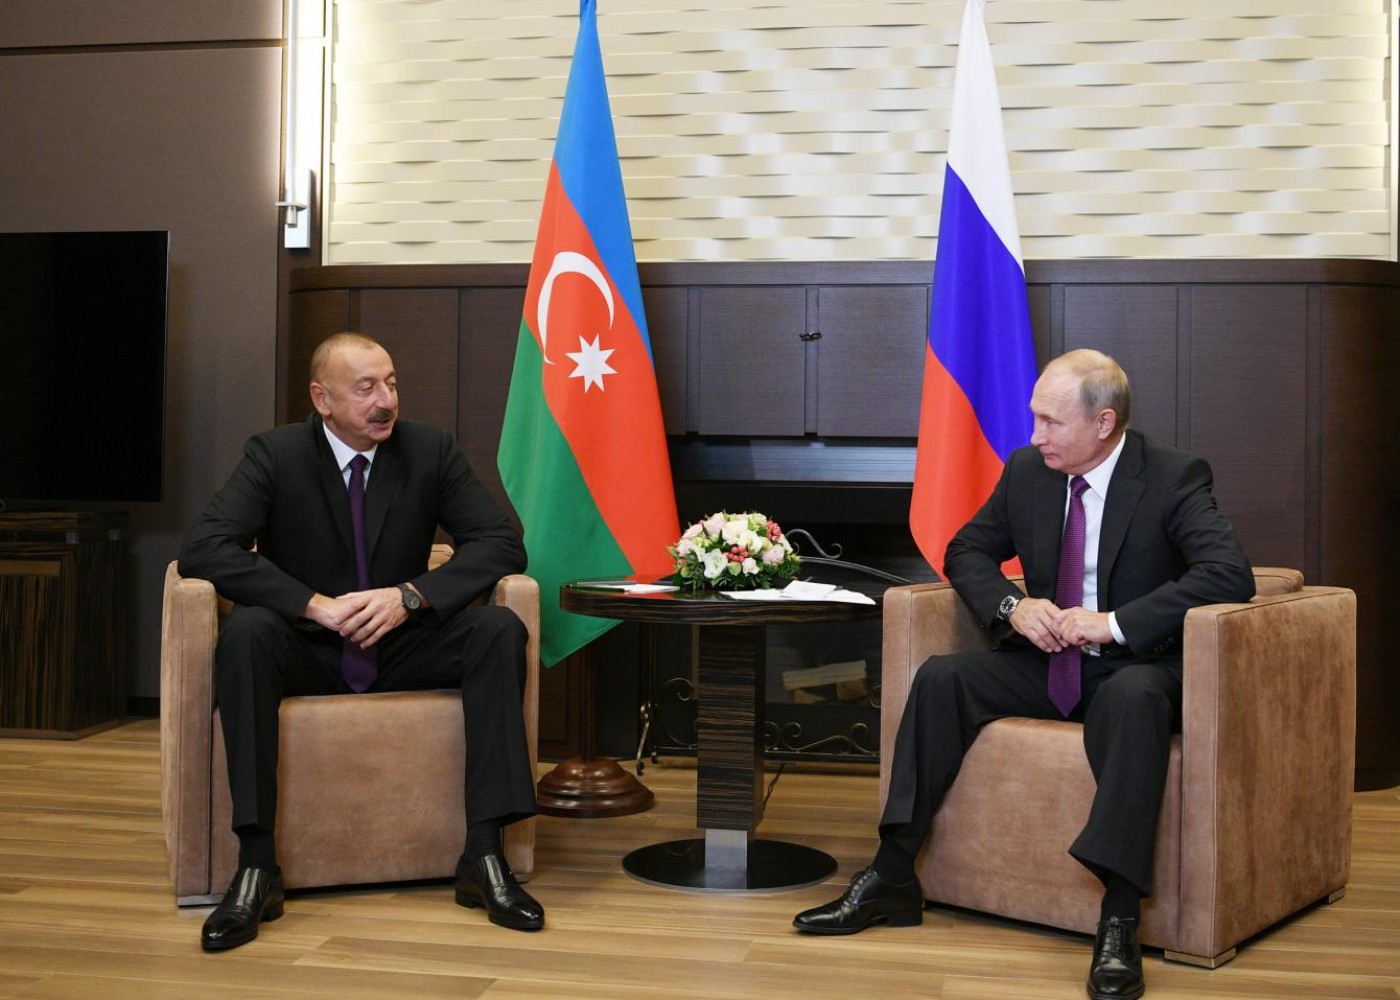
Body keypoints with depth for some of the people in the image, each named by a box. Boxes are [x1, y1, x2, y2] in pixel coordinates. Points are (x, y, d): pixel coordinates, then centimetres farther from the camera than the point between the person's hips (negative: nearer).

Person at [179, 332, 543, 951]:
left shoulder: (430, 450, -1)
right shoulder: (274, 454, -6)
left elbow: (503, 543, -7)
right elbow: (203, 549, -18)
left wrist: (410, 595, -22)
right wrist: (316, 605, -27)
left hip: (401, 647, 2)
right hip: (306, 651, -2)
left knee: (500, 629, -24)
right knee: (246, 630, -34)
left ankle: (484, 856, -27)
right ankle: (256, 867, -34)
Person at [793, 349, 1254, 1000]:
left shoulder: (1174, 477, -11)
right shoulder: (1026, 471, 4)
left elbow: (1230, 574, -24)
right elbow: (966, 551, 14)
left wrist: (1115, 623, -30)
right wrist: (1012, 606, -9)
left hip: (1135, 668, -5)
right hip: (1047, 661, 5)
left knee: (1134, 696, -39)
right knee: (941, 678, -16)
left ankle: (1119, 921, -41)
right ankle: (891, 880, -15)